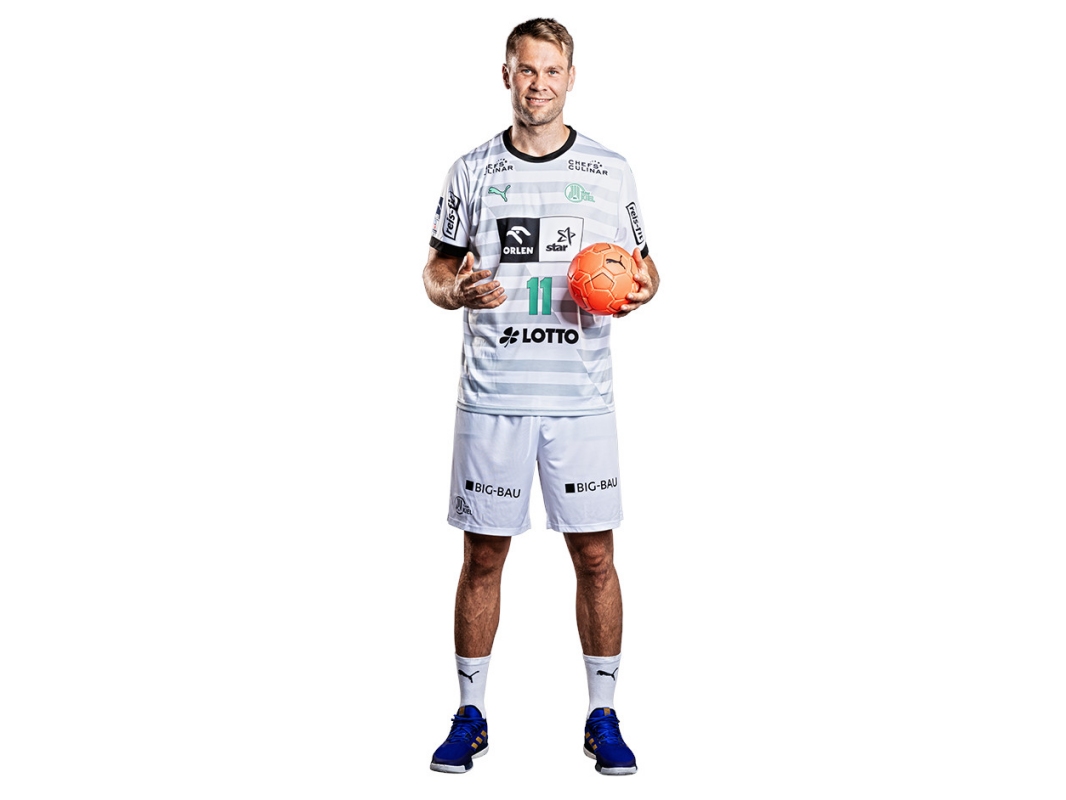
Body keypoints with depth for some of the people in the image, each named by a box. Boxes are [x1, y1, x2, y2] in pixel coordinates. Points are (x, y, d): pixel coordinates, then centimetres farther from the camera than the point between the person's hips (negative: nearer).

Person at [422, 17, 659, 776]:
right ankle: (471, 715, 20)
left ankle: (603, 718, 17)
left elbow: (643, 264, 13)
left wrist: (641, 289, -10)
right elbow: (436, 269, 11)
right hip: (492, 398, 0)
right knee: (483, 556, 6)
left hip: (581, 396, 0)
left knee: (595, 555, 2)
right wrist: (457, 290, -12)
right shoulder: (472, 171, 6)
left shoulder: (610, 170, 6)